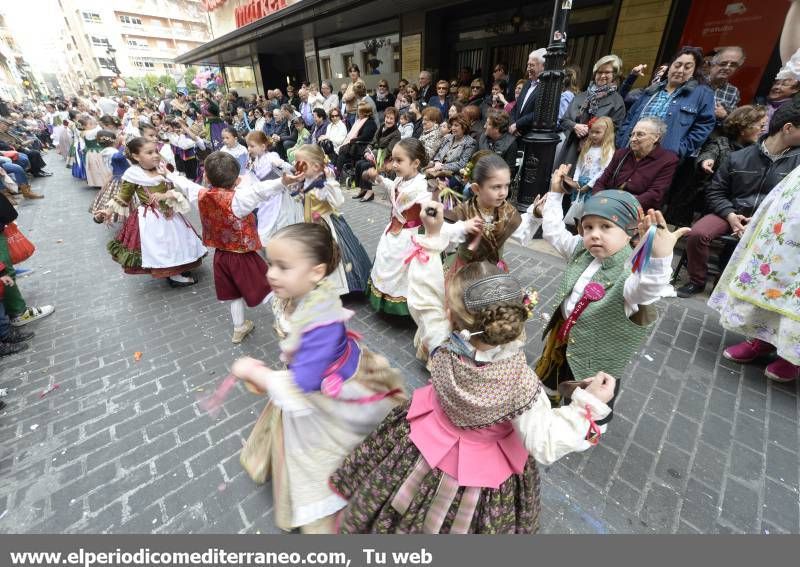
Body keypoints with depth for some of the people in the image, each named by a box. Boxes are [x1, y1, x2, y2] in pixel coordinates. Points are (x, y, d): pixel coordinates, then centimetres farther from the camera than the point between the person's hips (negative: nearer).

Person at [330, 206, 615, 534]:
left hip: (428, 445, 1)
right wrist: (589, 403, -25)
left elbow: (424, 296, -22)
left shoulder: (444, 343, -31)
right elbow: (545, 444, -25)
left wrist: (431, 236, -22)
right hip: (483, 467, 0)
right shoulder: (520, 382, -34)